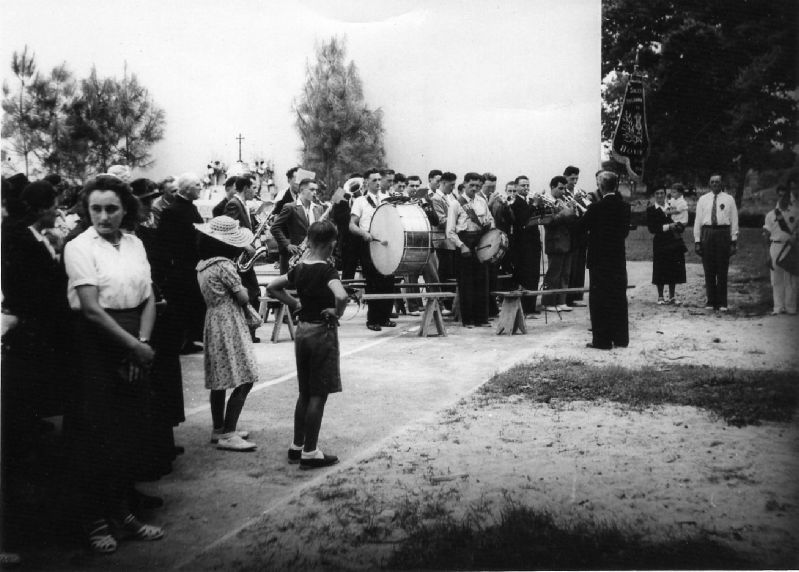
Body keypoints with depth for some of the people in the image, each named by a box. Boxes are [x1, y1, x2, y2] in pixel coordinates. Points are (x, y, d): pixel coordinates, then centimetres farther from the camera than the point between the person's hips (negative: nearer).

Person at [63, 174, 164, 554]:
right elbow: (91, 308, -13)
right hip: (97, 343, -5)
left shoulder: (134, 244, 8)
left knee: (132, 433, 8)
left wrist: (143, 342, -7)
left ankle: (121, 510, 23)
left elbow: (149, 299, 7)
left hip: (135, 345, 5)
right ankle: (96, 521, 15)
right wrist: (132, 345, -12)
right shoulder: (79, 247, -8)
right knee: (99, 436, 2)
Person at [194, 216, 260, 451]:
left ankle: (219, 429, 25)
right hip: (229, 326, -10)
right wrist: (243, 288, 8)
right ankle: (227, 435, -6)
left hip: (213, 323, 10)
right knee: (244, 380, -7)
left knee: (219, 380, 16)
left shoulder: (202, 264, 10)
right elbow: (244, 298, -12)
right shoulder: (224, 265, -17)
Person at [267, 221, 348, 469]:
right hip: (322, 332, -7)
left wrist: (295, 303, 11)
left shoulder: (299, 269, 4)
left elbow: (272, 287, 14)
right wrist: (337, 313, -16)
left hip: (302, 330, 7)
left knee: (305, 392, 17)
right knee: (319, 395, 1)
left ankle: (297, 446, 24)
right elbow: (341, 296, -35)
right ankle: (310, 453, 5)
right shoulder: (327, 270, -17)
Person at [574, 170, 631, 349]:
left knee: (599, 299, 1)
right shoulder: (624, 206, 1)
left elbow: (580, 226, -6)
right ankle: (621, 338, 17)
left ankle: (602, 340, 2)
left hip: (599, 258, -5)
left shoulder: (596, 207, -15)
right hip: (618, 258, 5)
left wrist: (584, 212, 9)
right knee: (619, 298, 12)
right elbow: (625, 231, 10)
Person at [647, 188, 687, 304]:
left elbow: (681, 224, 10)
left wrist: (677, 226, -12)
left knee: (674, 271, 5)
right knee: (661, 272, 1)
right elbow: (652, 228, -7)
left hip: (675, 242, 3)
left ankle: (672, 297, 15)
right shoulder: (651, 210, 0)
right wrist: (668, 227, -14)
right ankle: (660, 297, 13)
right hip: (661, 243, -3)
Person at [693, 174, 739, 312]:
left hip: (723, 233, -1)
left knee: (722, 270, 1)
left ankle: (722, 303, 8)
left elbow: (734, 221, 6)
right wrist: (697, 241, 2)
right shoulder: (703, 199, 9)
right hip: (707, 233, 1)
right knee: (709, 270, 3)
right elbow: (697, 221, 8)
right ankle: (711, 301, 11)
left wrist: (734, 241, 0)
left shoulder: (729, 199, 6)